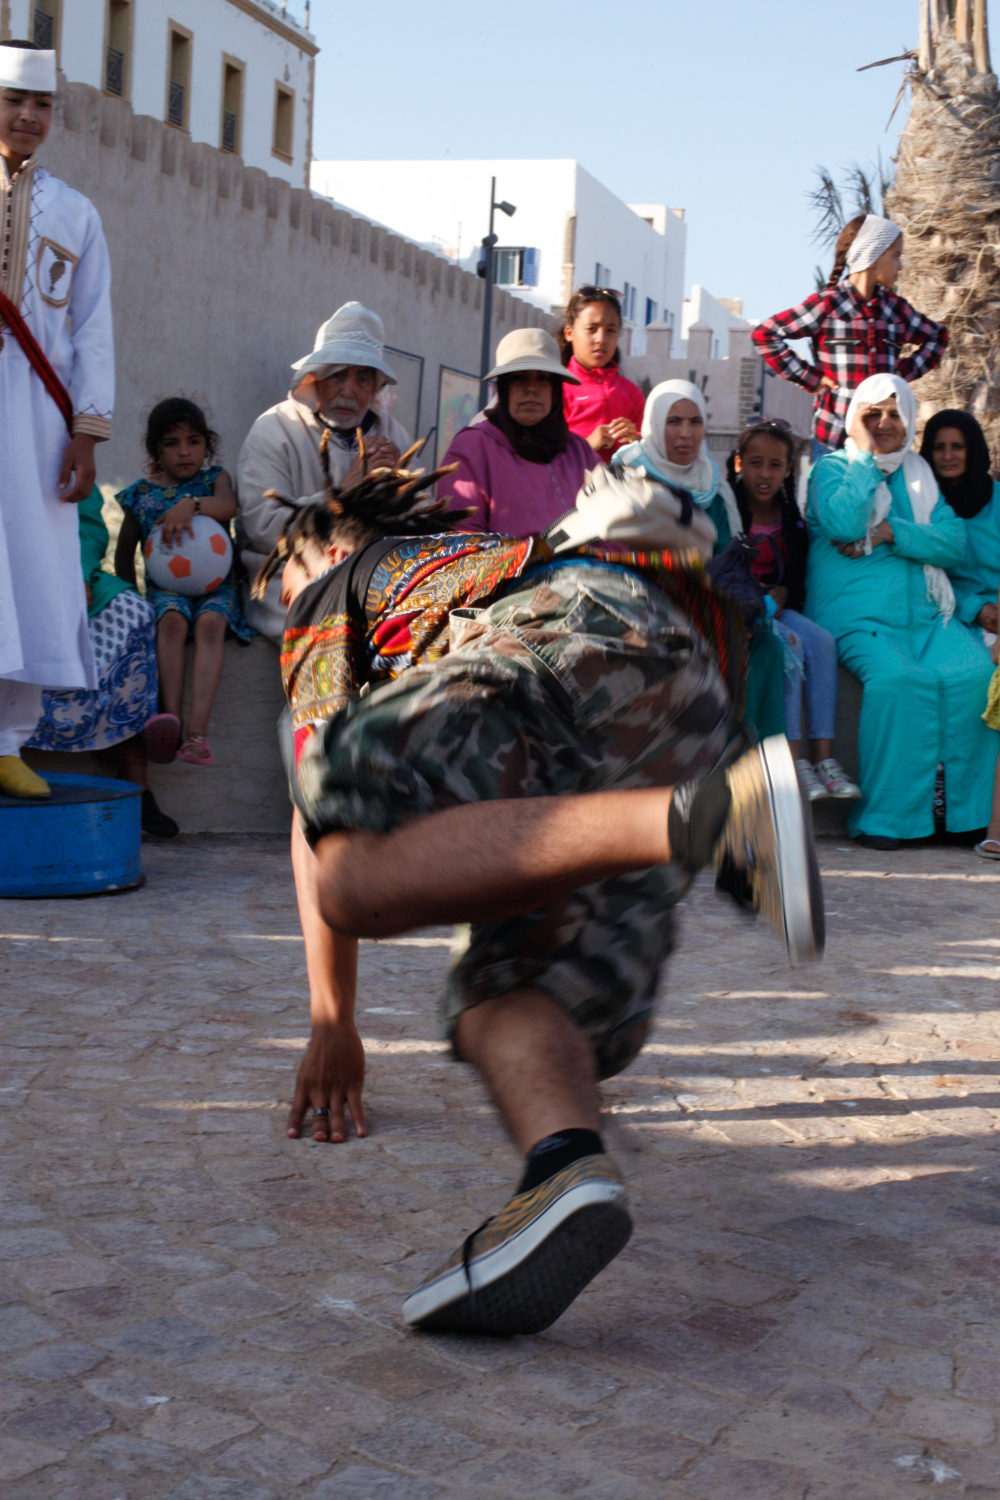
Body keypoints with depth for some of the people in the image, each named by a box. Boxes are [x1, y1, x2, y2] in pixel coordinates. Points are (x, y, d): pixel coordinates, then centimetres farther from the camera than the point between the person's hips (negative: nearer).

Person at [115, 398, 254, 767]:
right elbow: (125, 551, 21)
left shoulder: (214, 478, 11)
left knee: (211, 622, -34)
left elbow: (228, 504, -14)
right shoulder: (142, 494, 13)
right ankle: (170, 718, -46)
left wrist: (190, 505, -33)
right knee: (172, 620, -35)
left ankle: (197, 728, -47)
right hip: (165, 586, 1)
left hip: (215, 584, -1)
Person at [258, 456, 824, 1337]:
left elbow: (326, 803, 21)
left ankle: (706, 816, -40)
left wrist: (333, 1018, 23)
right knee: (511, 988, 1)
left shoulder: (339, 586, 31)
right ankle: (568, 1167, -34)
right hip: (695, 709, 7)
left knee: (358, 876, -27)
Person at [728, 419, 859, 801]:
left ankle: (823, 756, -25)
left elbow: (797, 579, 12)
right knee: (789, 646, -31)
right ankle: (794, 760, -32)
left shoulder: (791, 518, 11)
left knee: (821, 641, -22)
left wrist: (778, 595, -9)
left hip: (776, 607, 6)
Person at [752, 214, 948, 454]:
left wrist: (906, 371, 12)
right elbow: (764, 334, -5)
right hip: (833, 437, -4)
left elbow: (938, 336, 28)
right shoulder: (828, 304, -3)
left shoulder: (894, 307, 12)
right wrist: (809, 378, -6)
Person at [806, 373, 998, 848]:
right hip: (858, 617, -4)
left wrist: (887, 533, -10)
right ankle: (886, 816, -25)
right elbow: (843, 524, -12)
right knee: (900, 678, -33)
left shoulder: (922, 475, 21)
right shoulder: (833, 468, 10)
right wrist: (865, 455, -4)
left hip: (926, 614, 4)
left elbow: (952, 541, 4)